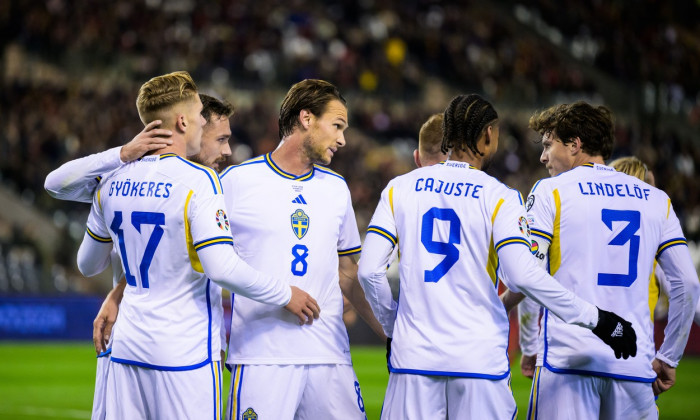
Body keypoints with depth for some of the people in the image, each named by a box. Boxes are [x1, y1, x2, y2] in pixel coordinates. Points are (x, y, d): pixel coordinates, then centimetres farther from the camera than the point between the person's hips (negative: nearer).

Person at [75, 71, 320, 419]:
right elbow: (222, 268, -20)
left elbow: (88, 265, 19)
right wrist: (285, 295, -7)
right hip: (185, 352, -6)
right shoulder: (198, 181, -13)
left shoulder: (113, 182, 6)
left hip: (128, 348, 6)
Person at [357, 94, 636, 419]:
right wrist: (595, 319, -8)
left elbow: (369, 270, 1)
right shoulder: (498, 197, -4)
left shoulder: (400, 188, 6)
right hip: (479, 359, -3)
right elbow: (522, 275, -16)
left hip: (414, 355, 3)